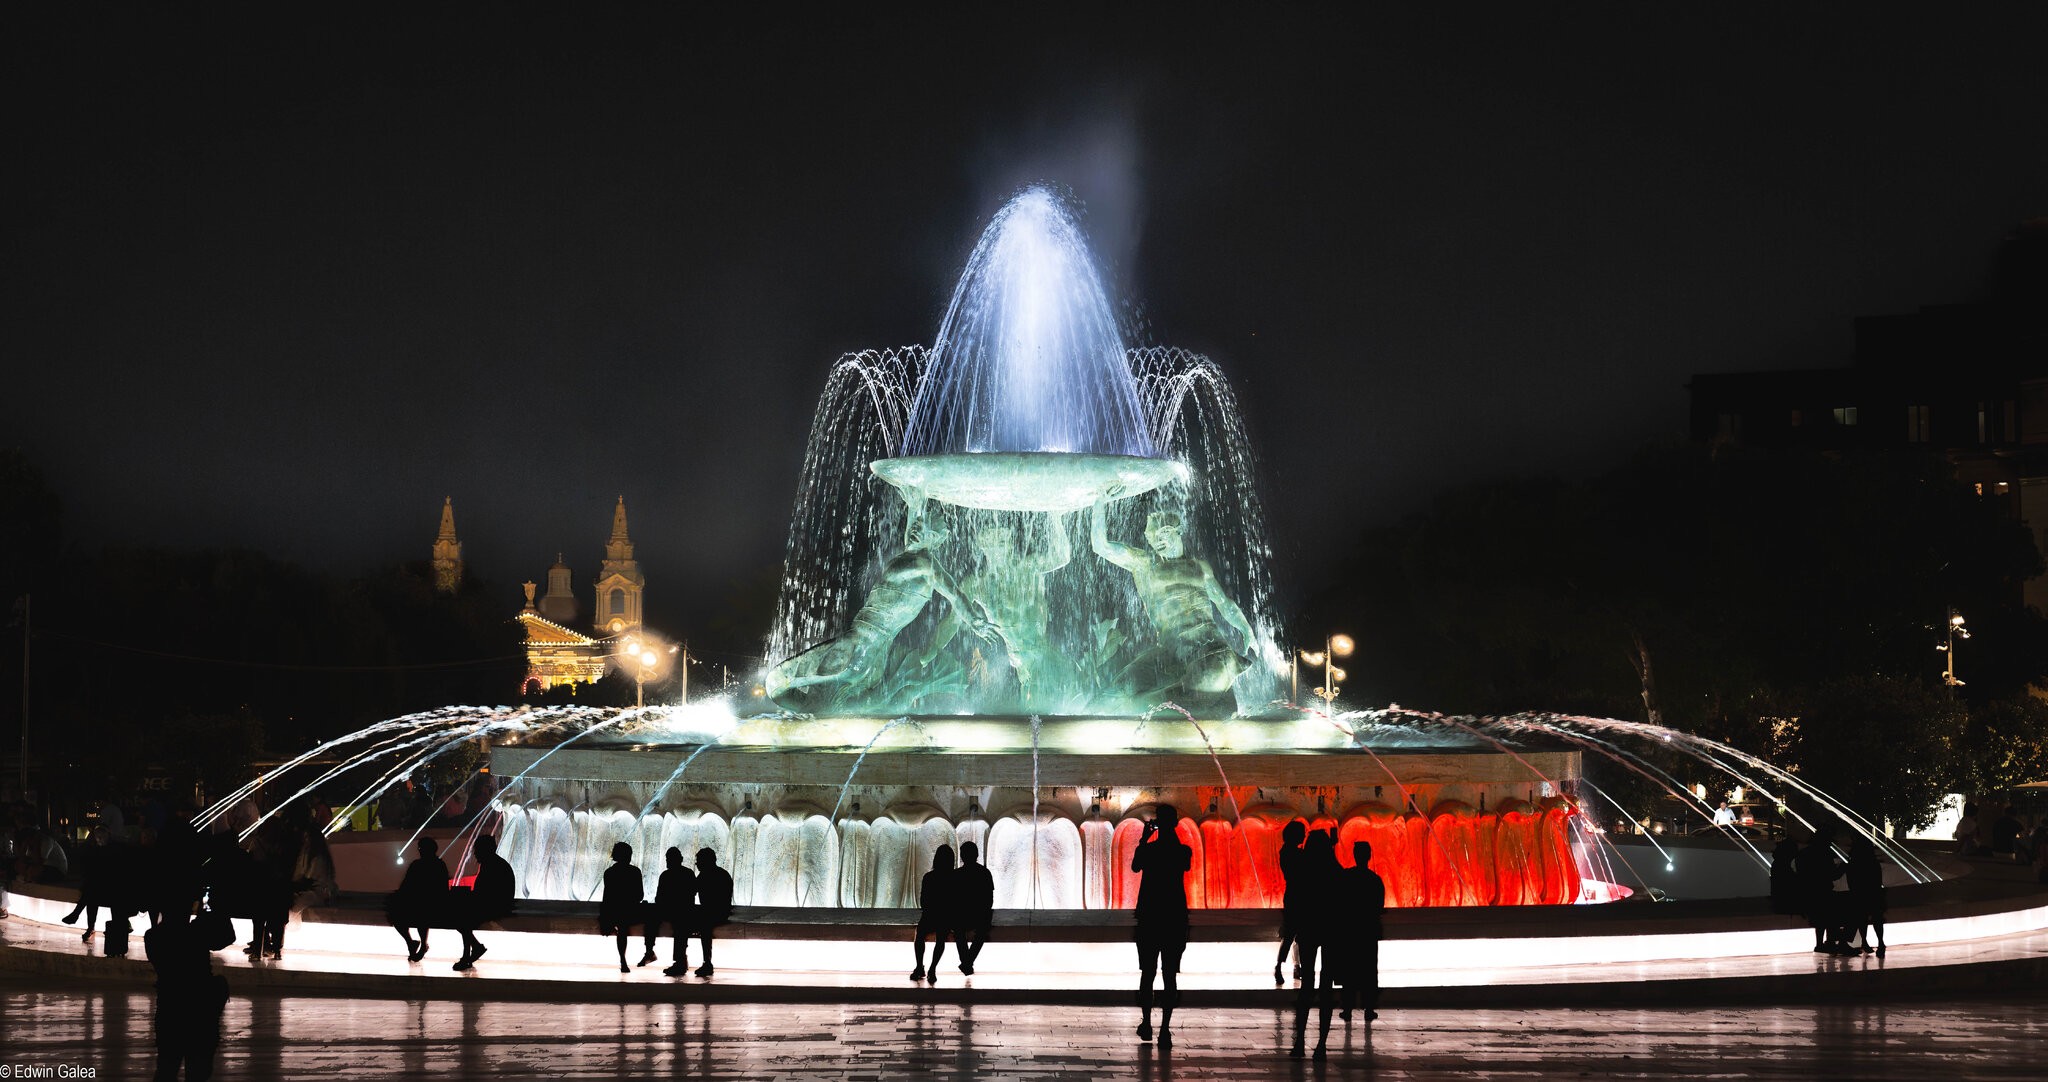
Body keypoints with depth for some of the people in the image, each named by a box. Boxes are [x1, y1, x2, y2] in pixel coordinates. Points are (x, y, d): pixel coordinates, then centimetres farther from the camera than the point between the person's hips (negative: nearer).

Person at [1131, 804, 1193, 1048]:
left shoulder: (1147, 850, -8)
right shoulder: (1183, 852, -5)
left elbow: (1135, 867, 12)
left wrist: (1144, 839, 19)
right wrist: (1173, 836, 19)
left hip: (1149, 916, 0)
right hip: (1175, 918, 0)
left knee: (1147, 972, 14)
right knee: (1170, 975, -1)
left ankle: (1146, 1024, 21)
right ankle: (1165, 1029, -8)